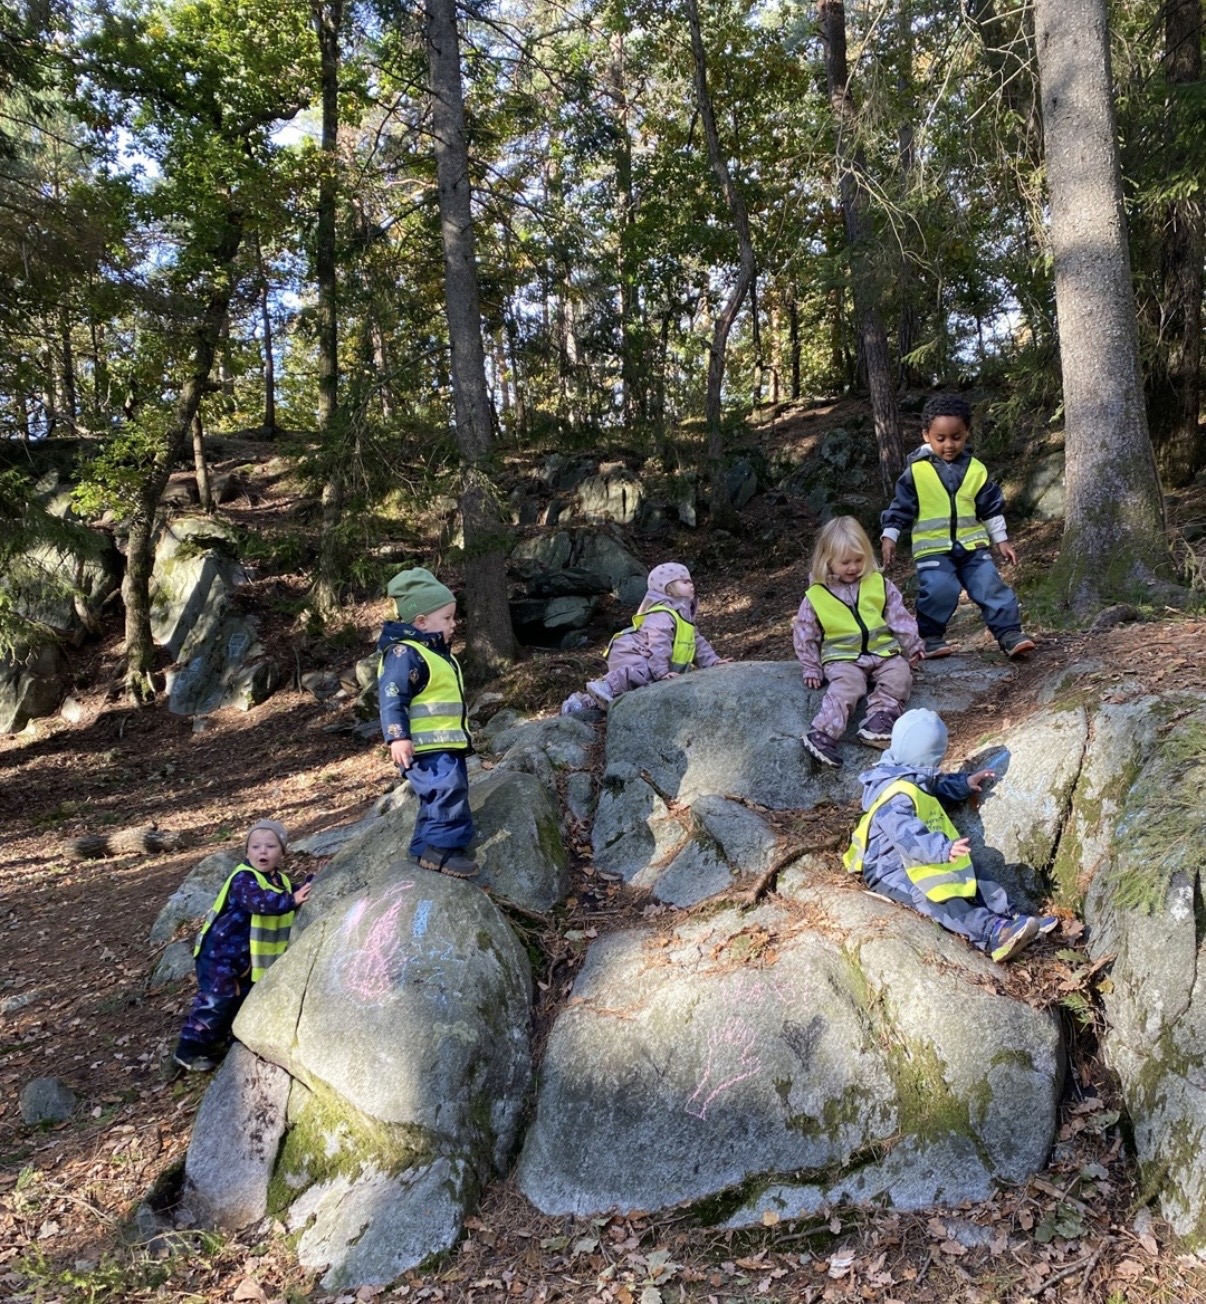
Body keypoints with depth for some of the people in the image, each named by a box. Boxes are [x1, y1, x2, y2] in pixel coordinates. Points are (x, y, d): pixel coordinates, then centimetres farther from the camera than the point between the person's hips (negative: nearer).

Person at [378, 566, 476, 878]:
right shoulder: (405, 653, -15)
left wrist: (460, 731, 36)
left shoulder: (436, 652, 18)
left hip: (447, 743, 11)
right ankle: (441, 847, -13)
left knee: (439, 796, 15)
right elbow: (391, 697, -21)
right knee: (447, 790, -20)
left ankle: (428, 846, 25)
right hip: (426, 746, -11)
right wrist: (397, 737, -29)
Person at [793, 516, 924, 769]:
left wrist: (912, 646, 5)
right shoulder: (815, 596, 0)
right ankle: (822, 733, -43)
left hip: (883, 651, 4)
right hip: (842, 658, -3)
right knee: (846, 685, -32)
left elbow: (900, 617, 11)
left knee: (899, 674, -25)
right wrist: (811, 668, 1)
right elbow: (805, 634, 5)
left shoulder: (879, 584, 7)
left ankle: (880, 718, -32)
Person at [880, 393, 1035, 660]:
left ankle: (1009, 632, 2)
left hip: (972, 545, 3)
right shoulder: (916, 471, -3)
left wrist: (1001, 539, 14)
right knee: (938, 590, -19)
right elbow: (901, 507, 2)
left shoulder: (976, 470, 6)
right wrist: (889, 536, -7)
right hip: (933, 548, -3)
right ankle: (931, 636, 1)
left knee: (991, 586, -5)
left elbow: (991, 508, 14)